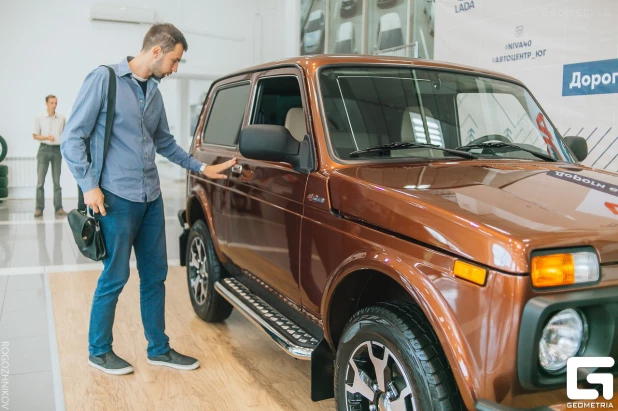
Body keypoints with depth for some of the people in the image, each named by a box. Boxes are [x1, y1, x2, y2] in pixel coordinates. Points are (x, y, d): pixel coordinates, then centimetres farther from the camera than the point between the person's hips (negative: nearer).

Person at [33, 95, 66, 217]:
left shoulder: (61, 119, 8)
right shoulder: (39, 118, 4)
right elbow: (35, 136, 3)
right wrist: (47, 137, -15)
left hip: (57, 149, 1)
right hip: (44, 149, -1)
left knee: (57, 180, 4)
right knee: (40, 180, -4)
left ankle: (58, 208, 6)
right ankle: (39, 208, -1)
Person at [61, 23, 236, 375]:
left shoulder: (154, 92, 12)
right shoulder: (104, 79, -8)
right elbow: (73, 137, -8)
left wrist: (202, 168, 20)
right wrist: (89, 185, -14)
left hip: (151, 199, 7)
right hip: (117, 198, -7)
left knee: (155, 276, 11)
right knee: (115, 277, 2)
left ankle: (159, 349, 24)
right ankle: (99, 351, 22)